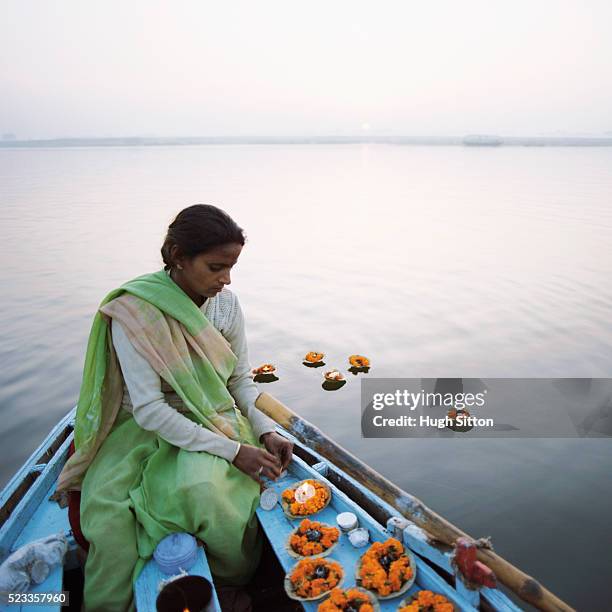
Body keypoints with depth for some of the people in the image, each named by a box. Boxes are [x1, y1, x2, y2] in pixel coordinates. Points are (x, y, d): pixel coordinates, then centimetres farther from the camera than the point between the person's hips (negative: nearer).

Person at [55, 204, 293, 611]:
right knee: (106, 509, -30)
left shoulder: (226, 302, -5)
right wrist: (232, 450, -25)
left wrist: (266, 431, -11)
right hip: (146, 427, -2)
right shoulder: (135, 310, -19)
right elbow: (150, 410, -22)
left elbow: (241, 379, 6)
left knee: (203, 489, -29)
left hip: (212, 421, 2)